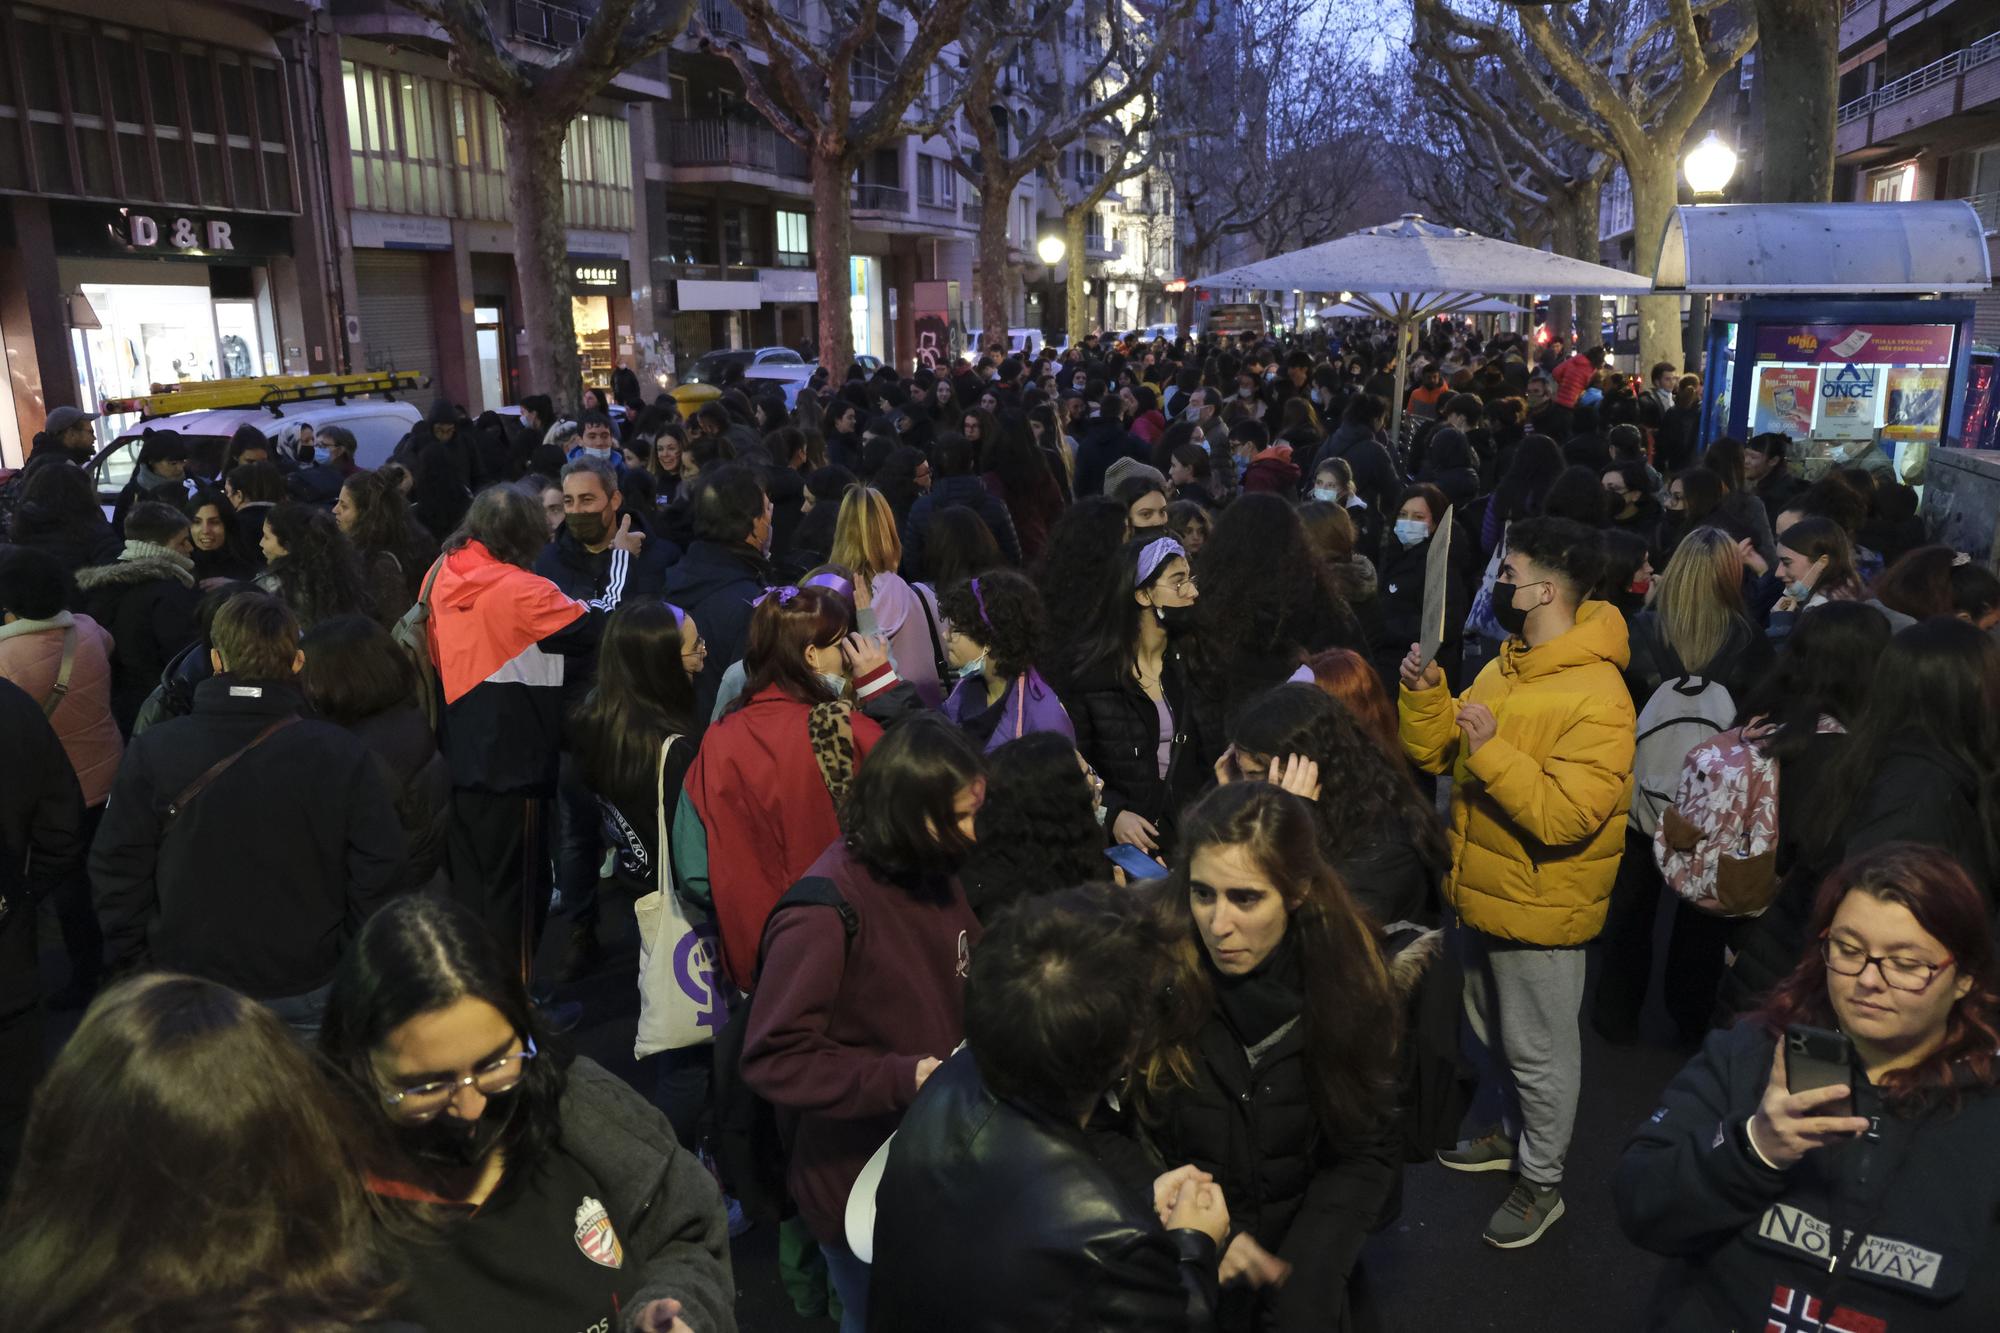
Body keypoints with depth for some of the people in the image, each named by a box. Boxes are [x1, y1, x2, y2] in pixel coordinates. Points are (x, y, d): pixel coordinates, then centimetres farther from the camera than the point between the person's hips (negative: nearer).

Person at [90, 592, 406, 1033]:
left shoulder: (151, 752, -8)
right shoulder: (343, 756, -11)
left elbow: (116, 872, -1)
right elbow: (380, 874, -9)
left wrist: (132, 969, 11)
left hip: (188, 996, 1)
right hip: (304, 995, -1)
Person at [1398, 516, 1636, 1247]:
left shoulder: (1597, 697, -24)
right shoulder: (1504, 667, 5)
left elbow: (1566, 816, -31)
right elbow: (1438, 754, 7)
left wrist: (1491, 749, -35)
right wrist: (1426, 695, -9)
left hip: (1540, 908, -8)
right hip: (1483, 892, 9)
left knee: (1539, 1050, 9)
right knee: (1496, 1032, 26)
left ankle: (1541, 1181, 28)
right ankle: (1514, 1132, 47)